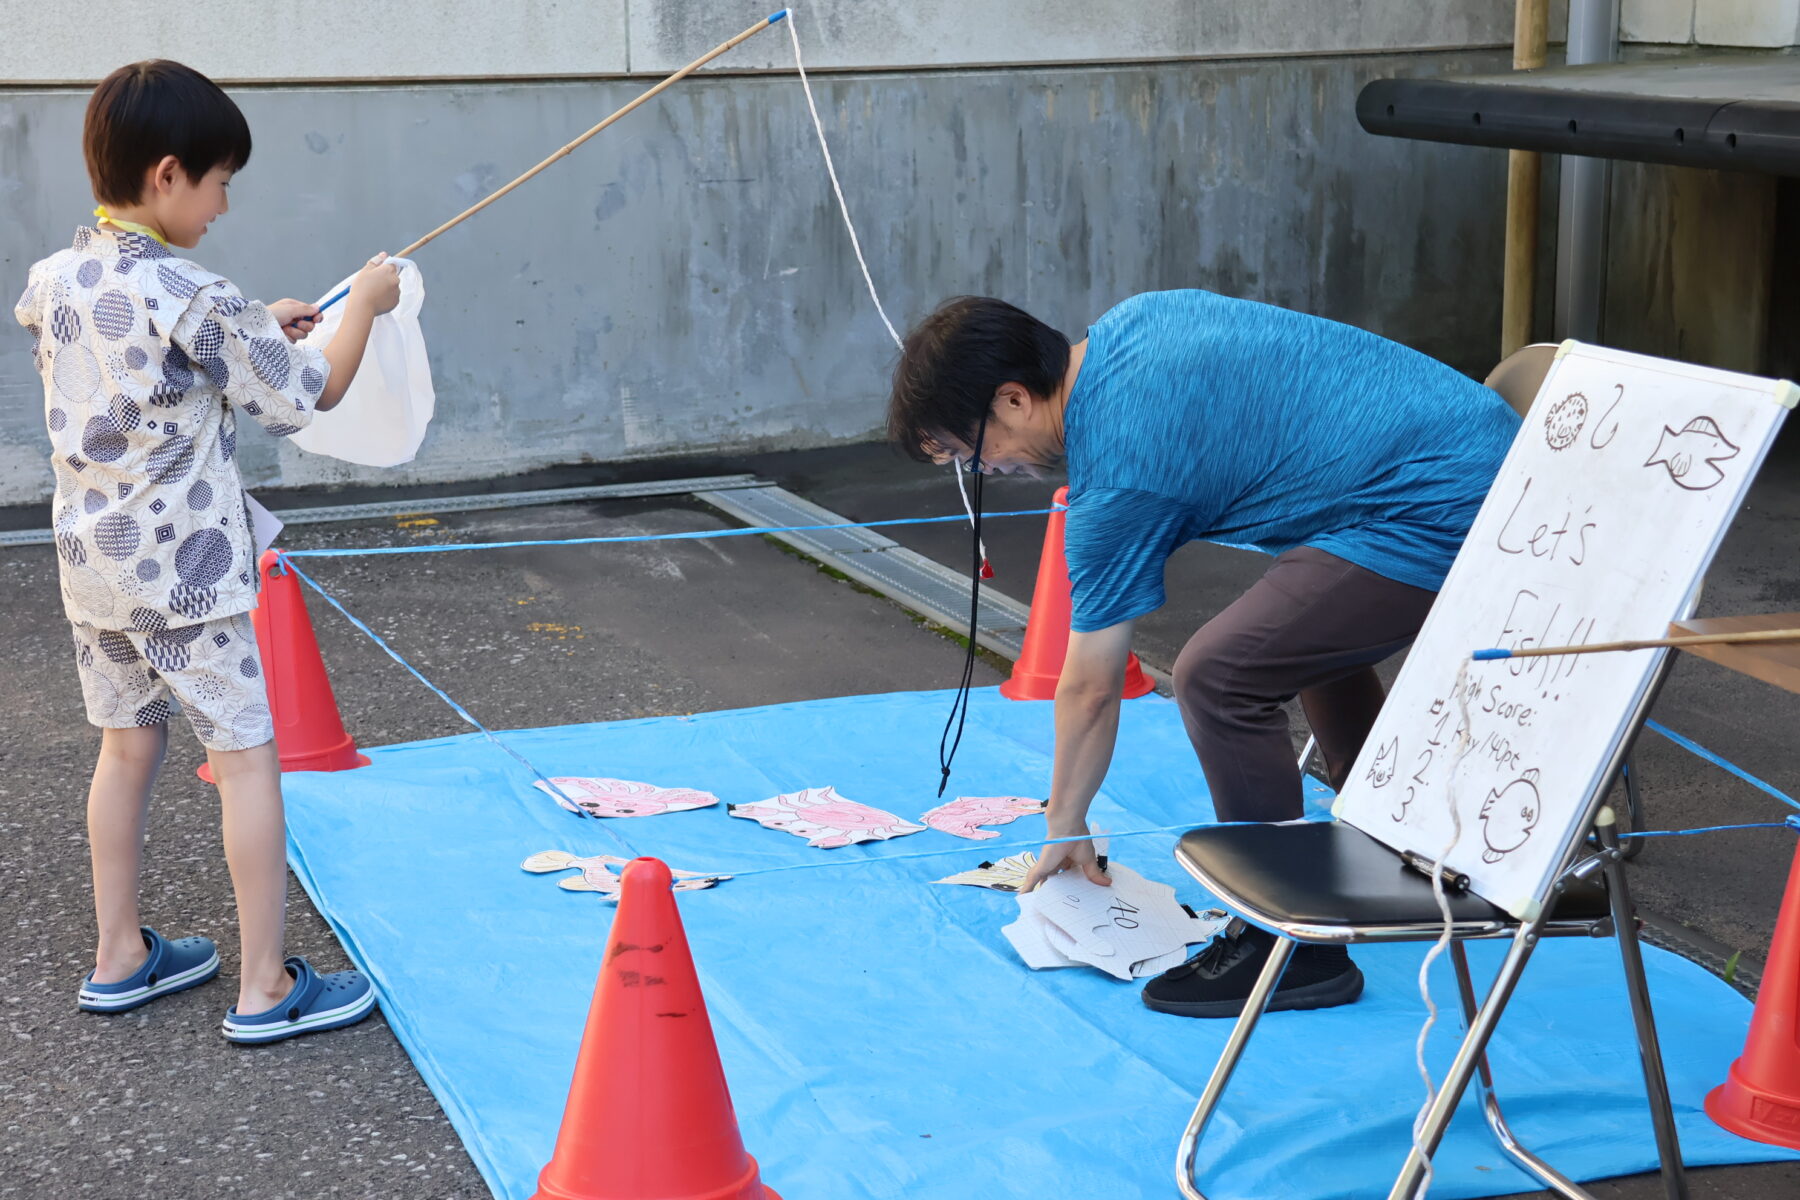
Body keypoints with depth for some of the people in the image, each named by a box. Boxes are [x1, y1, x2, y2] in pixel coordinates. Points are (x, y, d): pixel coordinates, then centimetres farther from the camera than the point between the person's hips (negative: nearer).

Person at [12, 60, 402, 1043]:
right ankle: (264, 989, 4)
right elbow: (307, 396, -10)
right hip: (182, 569, -8)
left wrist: (256, 329, 18)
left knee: (128, 743, 18)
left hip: (90, 558, 8)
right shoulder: (188, 296, -19)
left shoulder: (53, 280, 4)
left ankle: (119, 958, 27)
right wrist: (363, 305, 4)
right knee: (248, 756, 0)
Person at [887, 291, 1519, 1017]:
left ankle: (1294, 946, -4)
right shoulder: (1133, 319, 11)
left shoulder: (1117, 474, -13)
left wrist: (1065, 830, 11)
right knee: (1313, 627, 31)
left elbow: (1090, 689, -4)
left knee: (1216, 674, -14)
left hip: (1445, 515, -11)